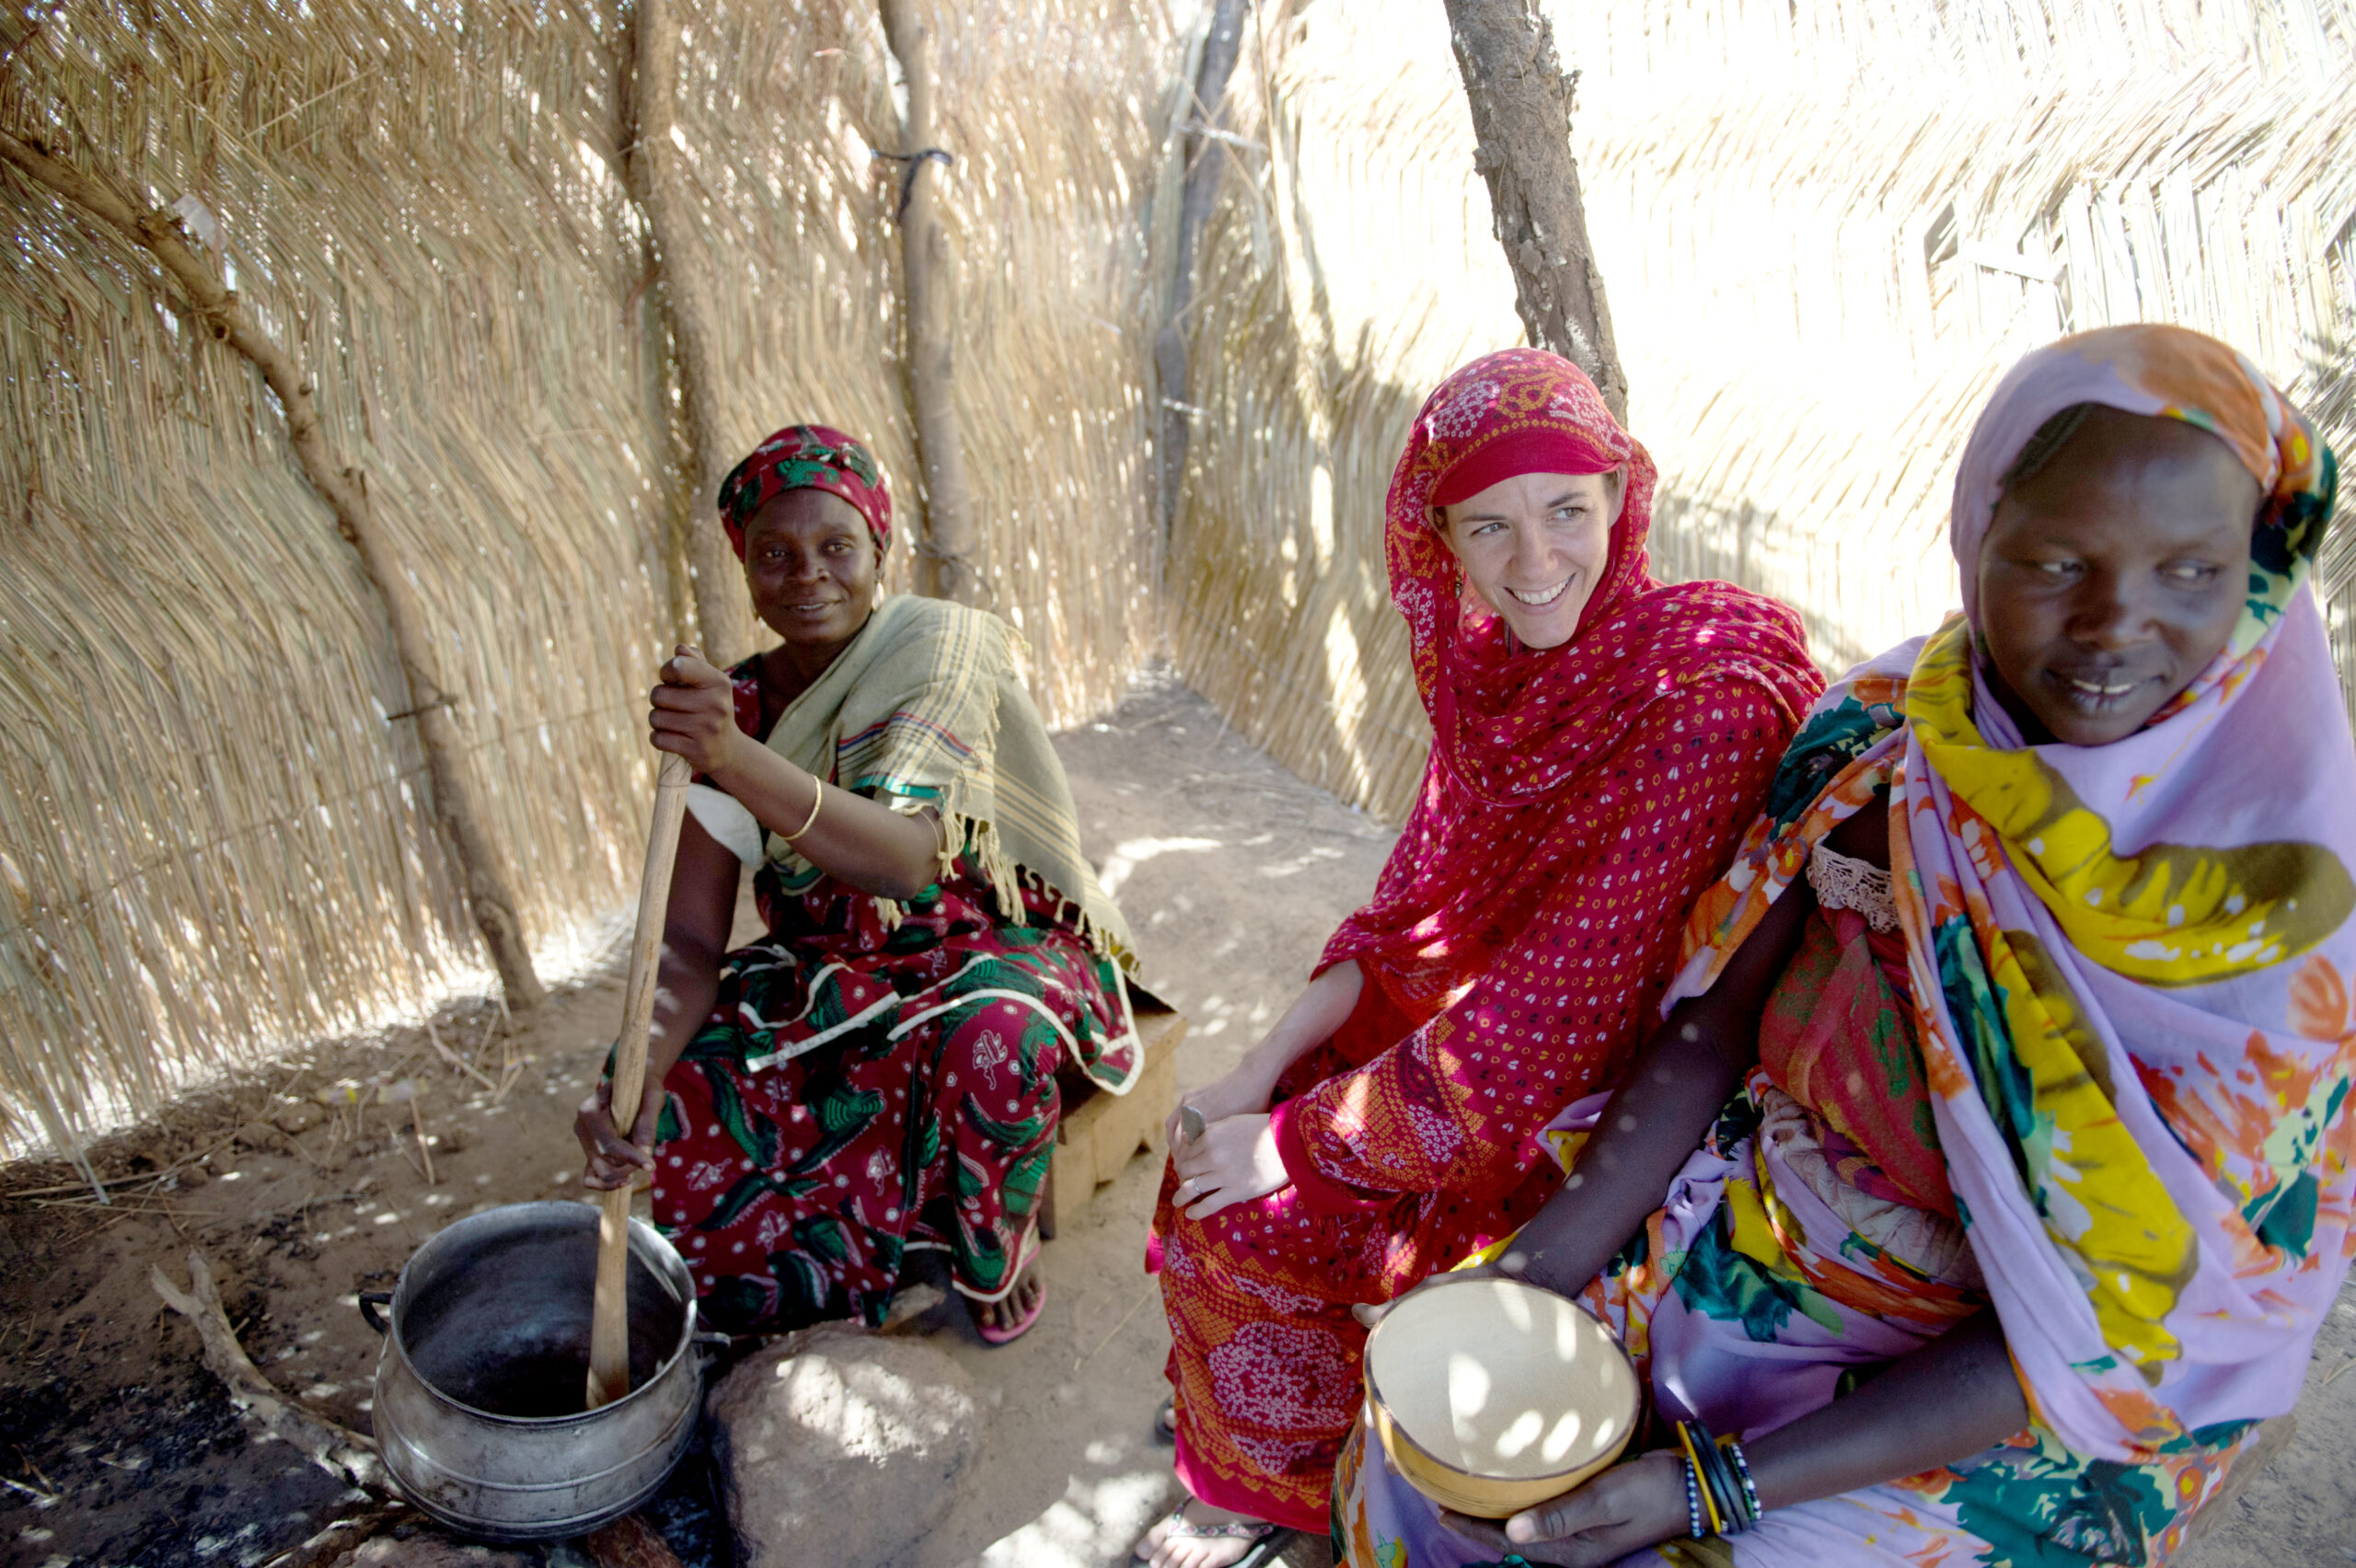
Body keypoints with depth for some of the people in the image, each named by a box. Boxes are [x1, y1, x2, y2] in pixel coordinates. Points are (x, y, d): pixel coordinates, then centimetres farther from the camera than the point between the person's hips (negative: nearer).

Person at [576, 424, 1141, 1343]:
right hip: (826, 979, 5)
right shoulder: (736, 706, -5)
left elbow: (909, 859, -34)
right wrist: (641, 1069, -29)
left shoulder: (939, 648, -17)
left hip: (982, 945, -4)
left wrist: (738, 761, -50)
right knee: (664, 1117, -17)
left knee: (990, 1041, -38)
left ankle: (1000, 1248, -6)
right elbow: (691, 941, -8)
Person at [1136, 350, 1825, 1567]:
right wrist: (1264, 1069, -5)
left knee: (1264, 1206, -13)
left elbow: (1555, 1016, -28)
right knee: (1219, 1182, 1)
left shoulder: (1706, 700, -28)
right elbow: (1420, 904, 4)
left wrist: (1298, 1137, -21)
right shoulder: (1487, 659, -4)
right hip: (1483, 1028, 7)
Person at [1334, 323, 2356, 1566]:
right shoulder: (1877, 735, -12)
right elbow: (1711, 1031, -4)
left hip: (2003, 1434, -3)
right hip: (1741, 1263, 4)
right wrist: (1536, 1273, -12)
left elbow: (2105, 1341, -19)